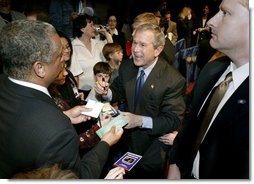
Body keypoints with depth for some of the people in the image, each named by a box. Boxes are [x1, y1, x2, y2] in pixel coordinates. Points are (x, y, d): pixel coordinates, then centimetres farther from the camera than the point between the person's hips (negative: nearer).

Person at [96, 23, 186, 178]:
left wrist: (141, 121, -36)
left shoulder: (173, 80, -25)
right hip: (127, 139, 5)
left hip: (152, 148, -4)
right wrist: (107, 92, -19)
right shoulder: (126, 67, -9)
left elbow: (174, 120, -23)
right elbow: (118, 91, 4)